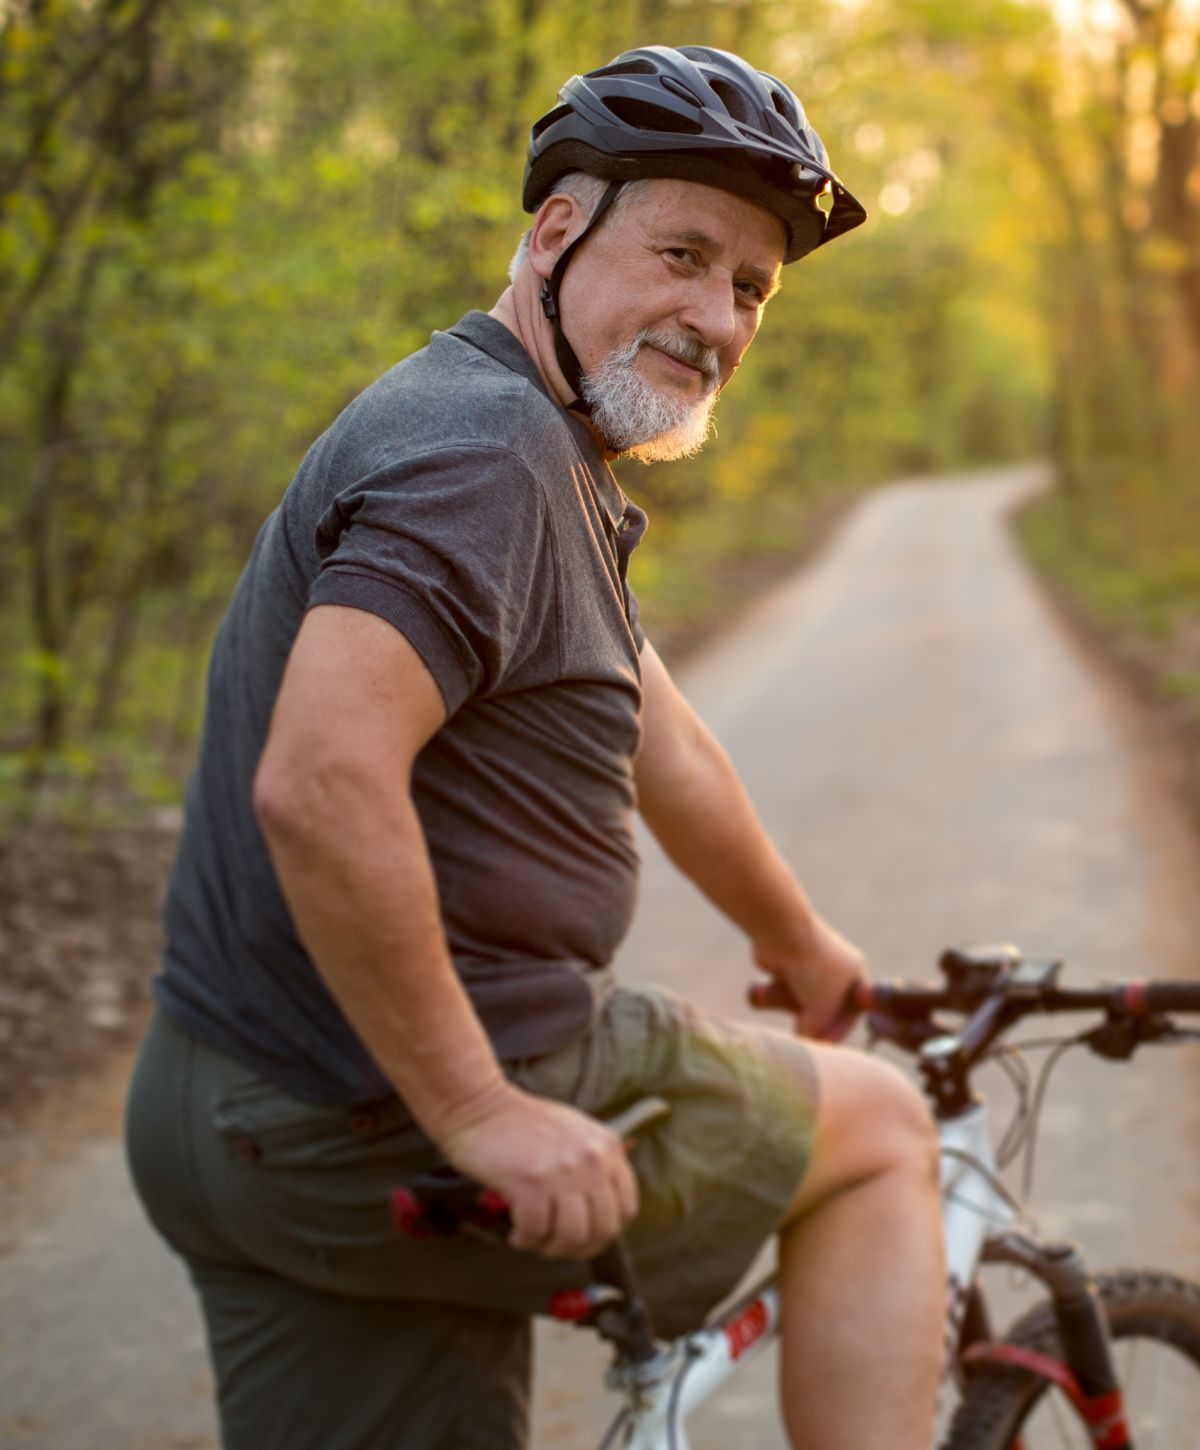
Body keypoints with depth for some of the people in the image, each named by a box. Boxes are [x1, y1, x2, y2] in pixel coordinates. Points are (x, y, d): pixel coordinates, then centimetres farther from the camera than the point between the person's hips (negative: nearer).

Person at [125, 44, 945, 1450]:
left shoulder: (549, 464, 16)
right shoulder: (485, 446, -18)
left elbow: (659, 747, 27)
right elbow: (321, 786, -30)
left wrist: (798, 942, 38)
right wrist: (478, 1113, -24)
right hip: (391, 1131, -10)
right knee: (880, 1131, 7)